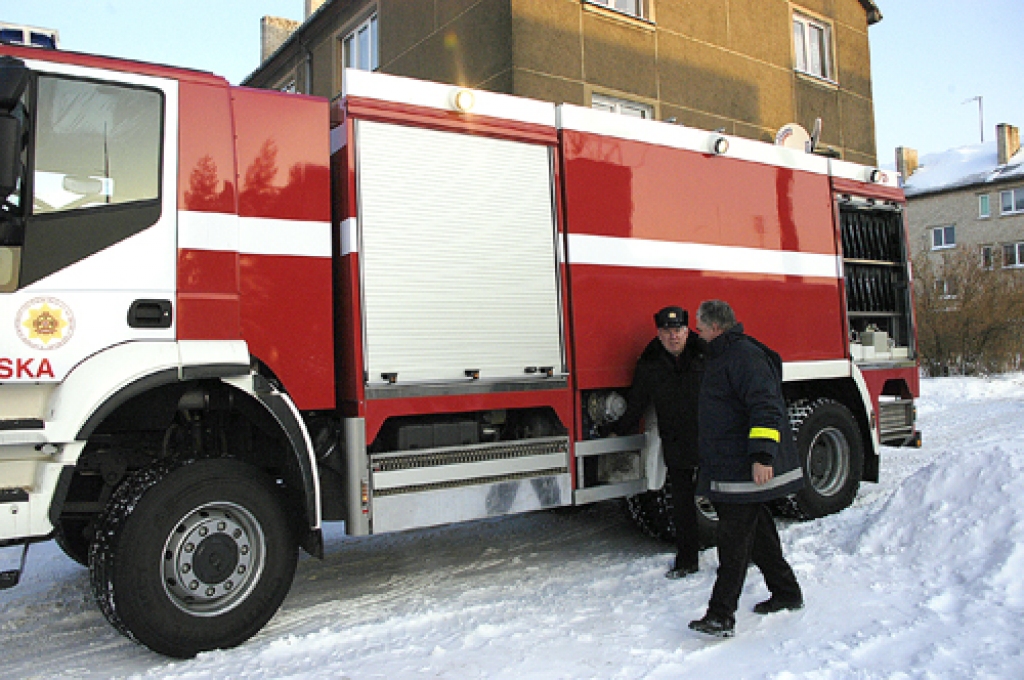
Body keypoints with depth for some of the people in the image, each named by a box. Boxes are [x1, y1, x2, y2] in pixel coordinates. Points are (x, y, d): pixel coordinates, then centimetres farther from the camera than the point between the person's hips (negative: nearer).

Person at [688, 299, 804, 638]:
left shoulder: (746, 356, -16)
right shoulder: (720, 357, 17)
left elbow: (766, 407, -25)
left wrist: (762, 456, -32)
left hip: (747, 470, -10)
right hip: (728, 468, 10)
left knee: (733, 541, -8)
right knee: (758, 532, 18)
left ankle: (721, 615, -6)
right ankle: (786, 592, 32)